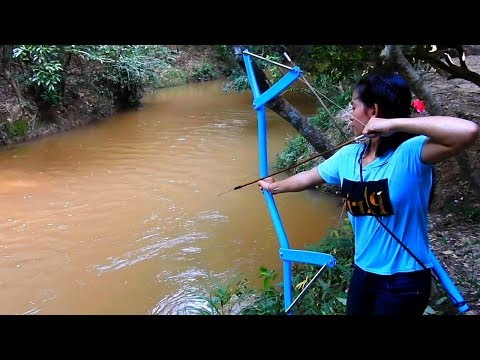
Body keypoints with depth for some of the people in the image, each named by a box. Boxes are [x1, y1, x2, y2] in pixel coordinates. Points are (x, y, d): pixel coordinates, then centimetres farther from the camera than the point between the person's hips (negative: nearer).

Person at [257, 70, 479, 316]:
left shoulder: (410, 153, -23)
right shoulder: (348, 155, -2)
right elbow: (307, 178, 14)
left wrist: (394, 124, -37)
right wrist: (275, 187, 29)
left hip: (404, 281, -6)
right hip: (363, 271, 6)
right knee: (354, 311, 24)